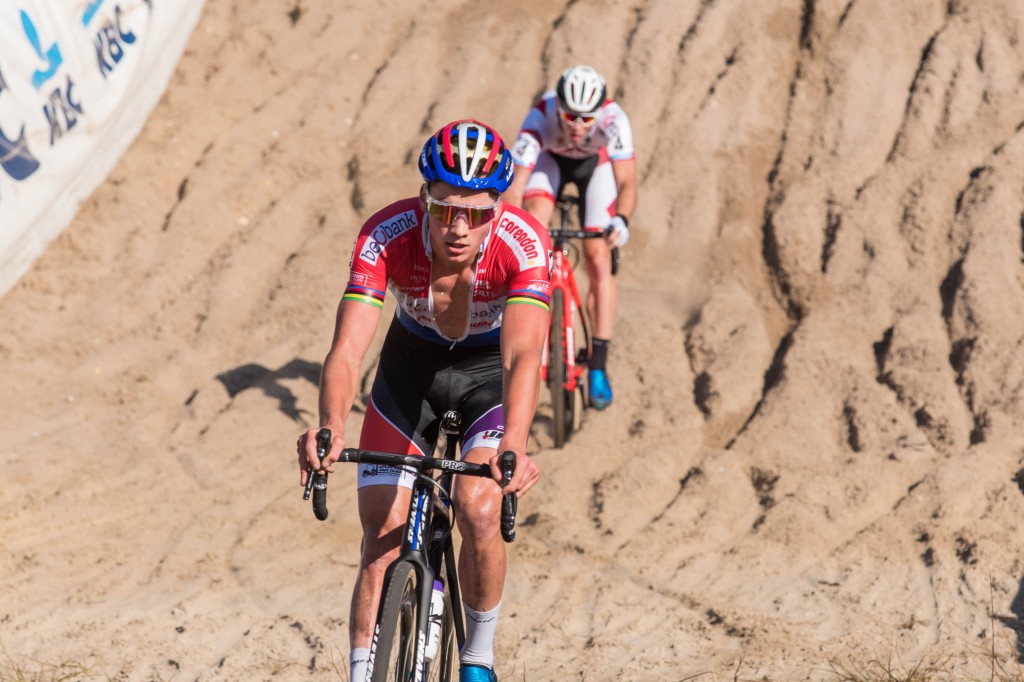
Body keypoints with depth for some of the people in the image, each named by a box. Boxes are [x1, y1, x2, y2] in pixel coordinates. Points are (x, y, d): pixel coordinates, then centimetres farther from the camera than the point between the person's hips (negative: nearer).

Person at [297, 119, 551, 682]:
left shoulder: (523, 243, -34)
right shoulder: (386, 235, -30)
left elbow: (522, 355, -44)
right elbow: (347, 350, -37)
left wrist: (513, 446, -62)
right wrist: (331, 429, -57)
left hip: (489, 368, -2)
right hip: (411, 364, 2)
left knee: (478, 509, -22)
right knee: (382, 537, -7)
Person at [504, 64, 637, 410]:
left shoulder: (613, 120, -40)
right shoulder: (540, 119, -40)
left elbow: (627, 182, -46)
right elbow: (515, 185, -43)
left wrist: (621, 220, -65)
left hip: (596, 163, -1)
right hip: (550, 160, 1)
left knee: (599, 264, -9)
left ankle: (598, 368, -3)